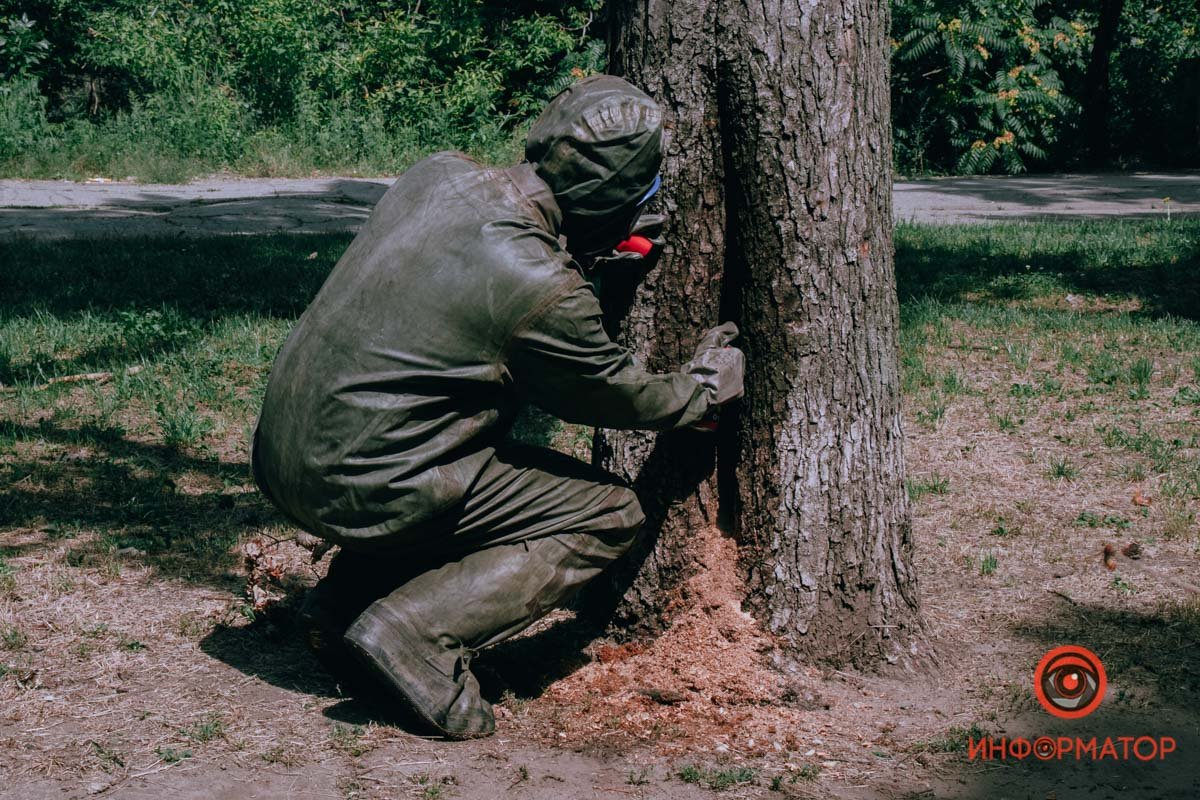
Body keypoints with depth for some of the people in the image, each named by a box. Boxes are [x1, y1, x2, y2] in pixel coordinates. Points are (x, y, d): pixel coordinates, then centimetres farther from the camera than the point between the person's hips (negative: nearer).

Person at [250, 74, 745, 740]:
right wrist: (705, 386, 19)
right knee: (607, 514, 2)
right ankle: (417, 632, -9)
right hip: (362, 490, -8)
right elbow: (616, 395, 1)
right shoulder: (545, 293, -19)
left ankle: (342, 601, 21)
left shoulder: (438, 175, -1)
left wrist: (588, 253, 24)